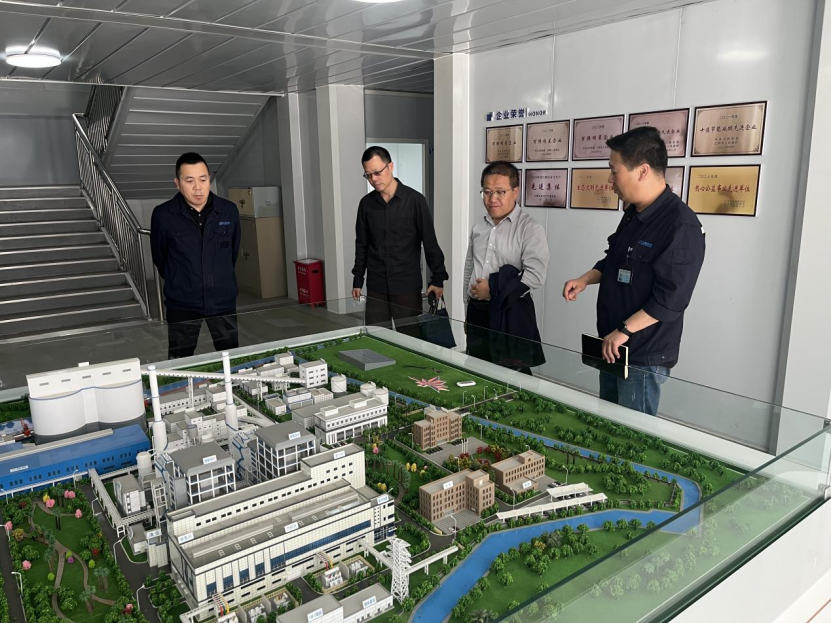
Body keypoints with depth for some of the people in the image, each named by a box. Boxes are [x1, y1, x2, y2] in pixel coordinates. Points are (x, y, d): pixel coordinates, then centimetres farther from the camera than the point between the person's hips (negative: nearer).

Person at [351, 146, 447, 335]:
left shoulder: (415, 200, -7)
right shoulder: (366, 204, 5)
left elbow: (430, 242, -4)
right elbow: (362, 245, 13)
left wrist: (437, 278, -5)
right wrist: (357, 280, 12)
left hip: (408, 286, -3)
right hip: (376, 287, 3)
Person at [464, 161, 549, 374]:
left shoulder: (530, 228, -10)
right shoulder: (479, 227, 12)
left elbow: (535, 275, -19)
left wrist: (494, 291, -16)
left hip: (510, 314, -6)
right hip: (477, 312, 6)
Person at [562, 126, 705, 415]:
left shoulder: (681, 225, -21)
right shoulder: (633, 214, 8)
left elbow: (671, 298, -25)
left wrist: (624, 331, -21)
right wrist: (586, 279, 6)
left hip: (644, 357, -9)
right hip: (613, 348, 9)